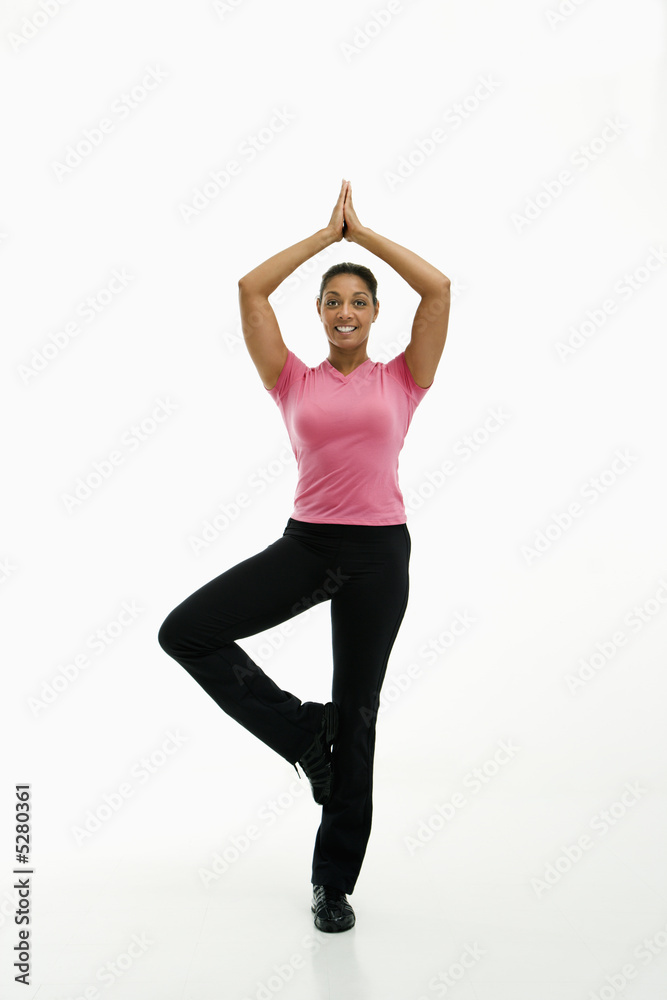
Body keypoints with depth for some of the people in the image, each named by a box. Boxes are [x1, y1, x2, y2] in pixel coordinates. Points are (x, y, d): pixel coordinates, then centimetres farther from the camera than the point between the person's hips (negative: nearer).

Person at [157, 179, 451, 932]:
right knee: (185, 631, -16)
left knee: (356, 716, 7)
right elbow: (250, 289, 1)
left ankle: (335, 880, 25)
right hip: (305, 543, 1)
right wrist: (327, 233, 8)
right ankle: (302, 730, 3)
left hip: (379, 552, -1)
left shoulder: (401, 379, 5)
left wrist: (361, 232, 5)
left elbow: (437, 288, -4)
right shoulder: (294, 382, 6)